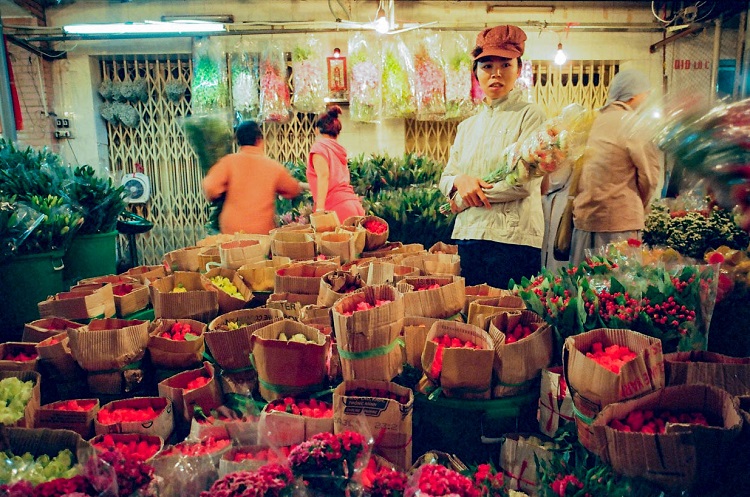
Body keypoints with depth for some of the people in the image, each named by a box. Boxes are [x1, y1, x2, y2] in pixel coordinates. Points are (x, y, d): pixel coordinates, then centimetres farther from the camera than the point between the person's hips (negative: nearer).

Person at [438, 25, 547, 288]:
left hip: (512, 238, -5)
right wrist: (459, 180, -10)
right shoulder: (467, 126, 16)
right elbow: (445, 179, 15)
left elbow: (524, 183, -12)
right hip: (468, 237, 6)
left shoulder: (529, 115, -2)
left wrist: (462, 199, -6)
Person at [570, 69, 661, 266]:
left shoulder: (594, 120, 10)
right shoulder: (634, 124, -9)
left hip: (583, 219, 7)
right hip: (618, 222, -7)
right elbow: (649, 176, -5)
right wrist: (639, 208, 11)